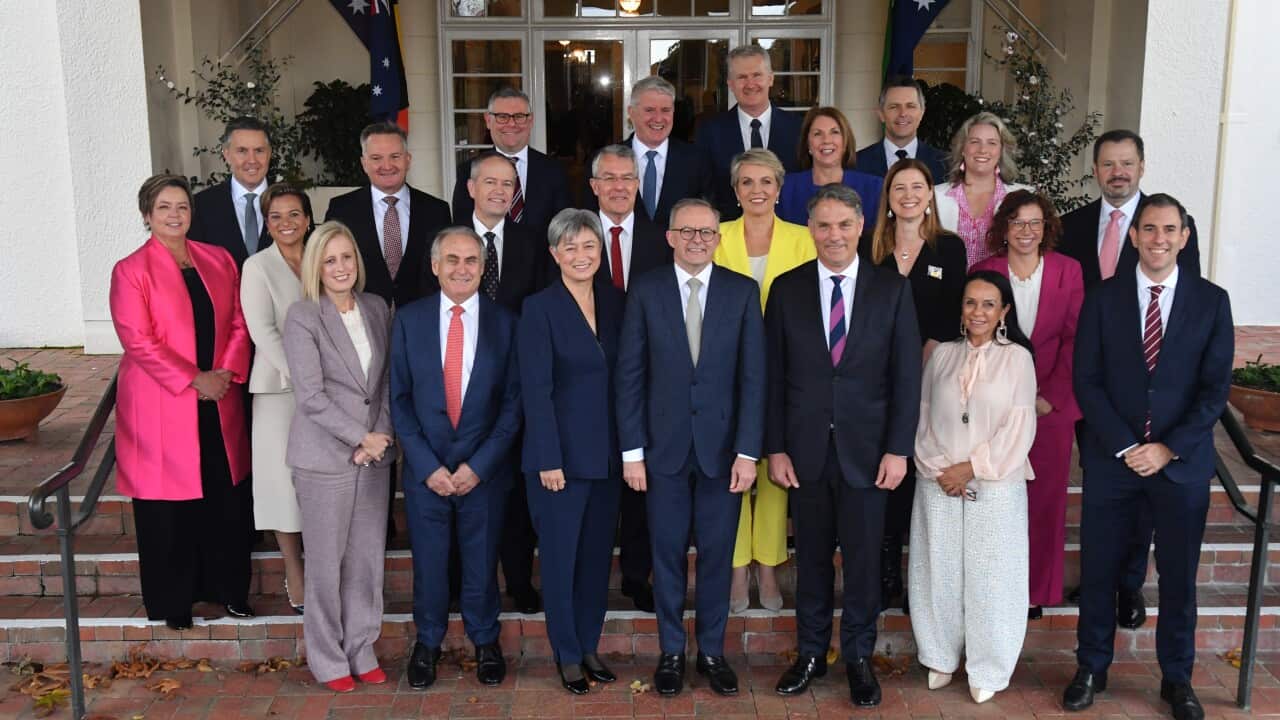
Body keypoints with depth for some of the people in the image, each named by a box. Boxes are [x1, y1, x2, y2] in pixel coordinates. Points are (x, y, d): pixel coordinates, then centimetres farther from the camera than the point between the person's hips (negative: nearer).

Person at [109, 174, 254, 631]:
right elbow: (138, 340, -12)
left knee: (227, 499, 8)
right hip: (161, 407, -4)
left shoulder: (218, 261, 9)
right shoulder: (131, 271, -4)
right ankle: (172, 601, 21)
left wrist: (227, 373, -7)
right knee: (168, 508, 5)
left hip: (219, 403, 4)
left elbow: (238, 323, 9)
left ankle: (228, 588, 25)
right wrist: (194, 380, -16)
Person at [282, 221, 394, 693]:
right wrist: (360, 438, -13)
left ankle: (361, 650, 24)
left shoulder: (377, 308, 7)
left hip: (374, 455, 4)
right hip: (325, 457, -4)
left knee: (368, 559, 10)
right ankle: (327, 659, 19)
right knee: (326, 562, 5)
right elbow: (311, 395, -12)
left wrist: (380, 435, -4)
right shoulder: (302, 317, -7)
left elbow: (388, 382, 8)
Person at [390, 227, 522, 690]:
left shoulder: (505, 322, -2)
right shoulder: (409, 320, 0)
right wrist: (427, 465, -8)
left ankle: (485, 640, 33)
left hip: (483, 470, 0)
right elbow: (399, 398, -1)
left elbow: (513, 402, -3)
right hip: (425, 469, 1)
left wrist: (479, 465, -10)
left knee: (482, 561, 12)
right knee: (428, 561, 12)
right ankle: (428, 641, 33)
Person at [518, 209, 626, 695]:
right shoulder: (539, 308, -8)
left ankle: (589, 646, 27)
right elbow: (536, 390, -12)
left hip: (607, 454, 5)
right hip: (561, 454, -4)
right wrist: (549, 460, -15)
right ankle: (567, 655, 21)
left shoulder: (615, 301, 6)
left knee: (598, 555, 12)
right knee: (560, 557, 6)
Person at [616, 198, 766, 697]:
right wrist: (632, 451, -5)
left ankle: (712, 651, 25)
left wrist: (748, 451, -7)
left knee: (717, 554, 9)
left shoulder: (743, 292, 0)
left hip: (722, 445, 0)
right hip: (665, 446, 0)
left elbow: (753, 377, -2)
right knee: (669, 553, 9)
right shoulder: (645, 292, -1)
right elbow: (629, 375, -1)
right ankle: (671, 652, 24)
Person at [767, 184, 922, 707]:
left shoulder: (892, 288, 0)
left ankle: (859, 657, 23)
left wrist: (898, 449, -6)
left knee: (863, 558, 7)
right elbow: (774, 375, 3)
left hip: (867, 448, -1)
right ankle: (811, 653, 26)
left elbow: (907, 374, -1)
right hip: (805, 448, 1)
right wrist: (775, 448, -1)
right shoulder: (787, 289, 2)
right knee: (811, 557, 11)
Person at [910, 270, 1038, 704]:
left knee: (990, 577, 1)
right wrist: (939, 469, -7)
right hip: (938, 484, 3)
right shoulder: (942, 355, 8)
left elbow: (1019, 428, -6)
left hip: (996, 486, -2)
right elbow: (923, 419, 6)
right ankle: (942, 657, 24)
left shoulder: (1017, 358, -1)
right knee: (940, 571, 7)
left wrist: (972, 468, -11)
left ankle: (988, 670, 15)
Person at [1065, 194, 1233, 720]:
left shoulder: (1212, 301, 1)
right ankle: (1092, 669, 24)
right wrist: (1125, 446, -11)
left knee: (1178, 576, 10)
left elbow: (1215, 387, -2)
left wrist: (1168, 448, -11)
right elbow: (1086, 381, -3)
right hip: (1112, 459, 0)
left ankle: (1177, 678, 26)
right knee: (1098, 571, 8)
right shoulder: (1103, 299, 0)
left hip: (1182, 461, 0)